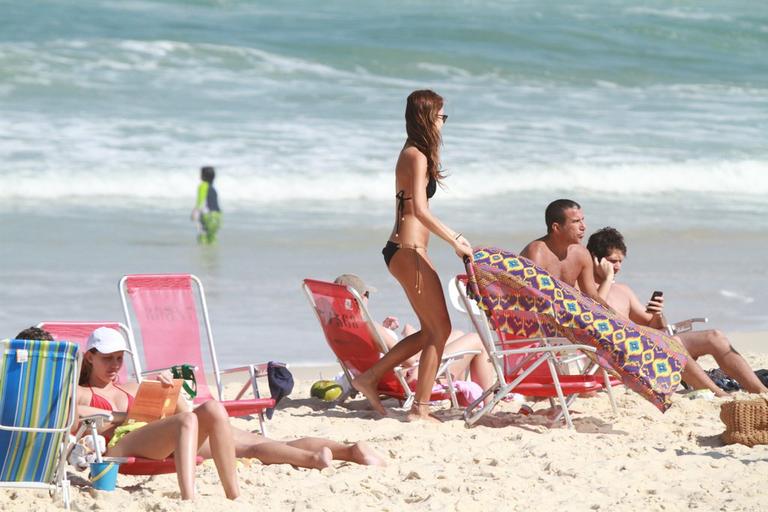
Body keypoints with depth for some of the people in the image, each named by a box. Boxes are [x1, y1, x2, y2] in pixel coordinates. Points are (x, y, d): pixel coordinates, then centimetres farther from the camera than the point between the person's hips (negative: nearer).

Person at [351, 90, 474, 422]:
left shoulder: (412, 154, 17)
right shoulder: (417, 156, -13)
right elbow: (420, 211, -22)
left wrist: (452, 236, 22)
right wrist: (455, 241, -21)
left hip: (404, 249, 10)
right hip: (409, 250, -10)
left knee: (430, 331, 15)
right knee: (439, 329, -6)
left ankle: (370, 378, 18)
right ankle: (420, 409, -5)